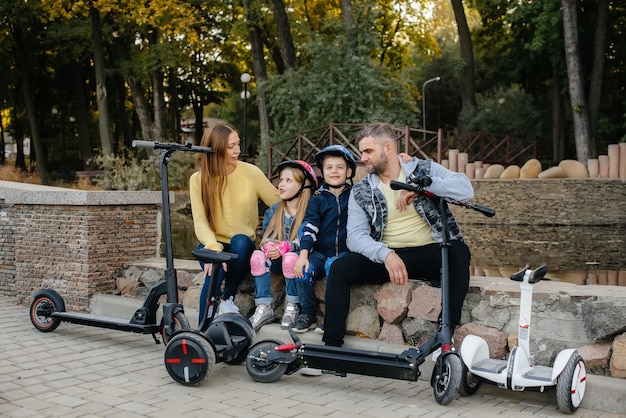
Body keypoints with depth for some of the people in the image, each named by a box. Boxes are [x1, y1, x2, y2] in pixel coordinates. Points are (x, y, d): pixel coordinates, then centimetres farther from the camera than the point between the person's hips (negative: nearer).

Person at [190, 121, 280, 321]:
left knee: (240, 241, -34)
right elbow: (200, 222, -13)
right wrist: (213, 248, -32)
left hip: (243, 247, 1)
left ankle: (228, 298, -13)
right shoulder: (198, 179, -4)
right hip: (215, 245, -1)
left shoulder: (251, 172, -5)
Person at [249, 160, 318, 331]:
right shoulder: (273, 211, 11)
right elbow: (266, 237, 8)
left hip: (298, 258, -4)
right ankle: (263, 308, -23)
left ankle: (292, 307, -17)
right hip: (276, 261, 5)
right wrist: (269, 246, -16)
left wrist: (286, 246, -28)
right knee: (257, 255, -25)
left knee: (290, 257, -37)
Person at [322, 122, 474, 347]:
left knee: (459, 252, -32)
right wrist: (386, 255, -26)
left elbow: (466, 189, -13)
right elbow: (356, 236, -8)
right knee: (340, 267, -21)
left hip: (430, 253, -1)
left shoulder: (425, 169, 2)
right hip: (385, 256, 2)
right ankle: (332, 343, -13)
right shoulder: (360, 191, 5)